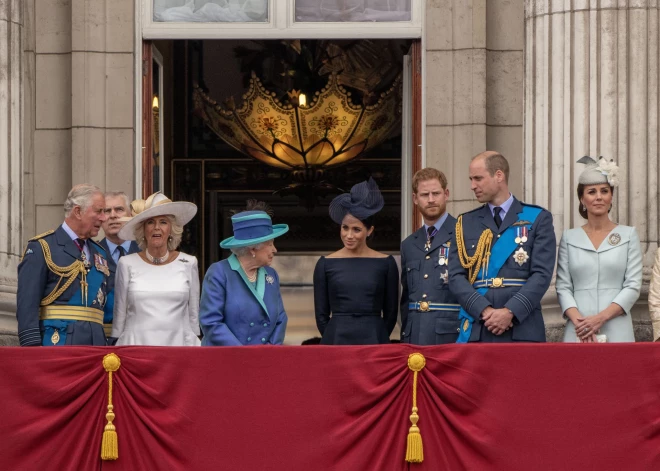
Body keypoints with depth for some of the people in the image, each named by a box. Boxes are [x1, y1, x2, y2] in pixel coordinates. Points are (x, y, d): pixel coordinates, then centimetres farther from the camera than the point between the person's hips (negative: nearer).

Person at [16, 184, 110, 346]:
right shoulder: (42, 247, -1)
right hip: (57, 342, -6)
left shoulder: (100, 253, 20)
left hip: (95, 344, 6)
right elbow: (27, 303, -8)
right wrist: (32, 348, -17)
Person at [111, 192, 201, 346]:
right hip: (136, 343, 0)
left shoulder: (188, 263, 6)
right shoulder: (127, 264, 5)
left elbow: (194, 315, 10)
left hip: (177, 343, 0)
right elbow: (119, 314, 10)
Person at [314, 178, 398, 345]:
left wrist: (377, 339, 6)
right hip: (336, 341, 0)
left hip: (374, 342, 0)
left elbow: (391, 313, 7)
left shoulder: (385, 263, 3)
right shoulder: (326, 264, 3)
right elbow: (321, 314, 6)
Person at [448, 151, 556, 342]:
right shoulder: (466, 223, 15)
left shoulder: (537, 219, 7)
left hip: (522, 331, -2)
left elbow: (542, 274, -2)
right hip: (476, 330, 2)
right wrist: (484, 310, -10)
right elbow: (456, 277, 6)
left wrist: (510, 312, -15)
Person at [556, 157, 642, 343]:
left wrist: (601, 317, -13)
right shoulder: (569, 237, 8)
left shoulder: (628, 235, 5)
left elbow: (633, 286, -1)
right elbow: (563, 287, 3)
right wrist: (578, 320, -14)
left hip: (617, 332, -1)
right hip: (578, 331, 1)